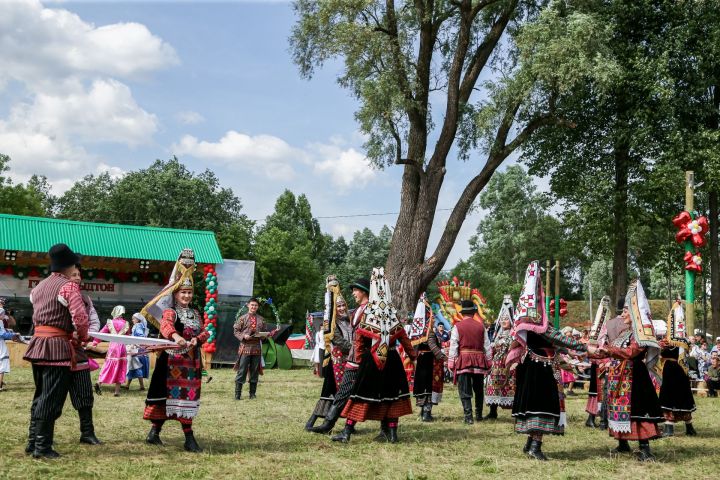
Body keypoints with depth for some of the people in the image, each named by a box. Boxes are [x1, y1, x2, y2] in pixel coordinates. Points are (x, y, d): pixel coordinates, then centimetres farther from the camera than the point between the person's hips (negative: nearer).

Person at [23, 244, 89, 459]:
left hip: (38, 343, 8)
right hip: (57, 346, -8)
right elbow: (81, 317, -18)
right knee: (51, 398, -3)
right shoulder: (68, 286, -9)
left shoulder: (39, 286, 18)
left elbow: (37, 316, 15)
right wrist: (82, 337, -1)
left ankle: (33, 441, 21)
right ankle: (43, 447, -1)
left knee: (40, 395, 17)